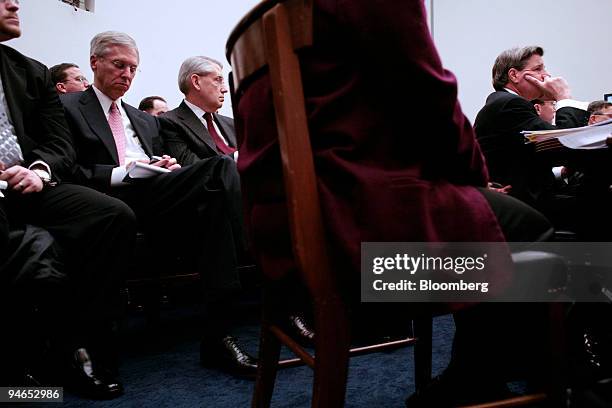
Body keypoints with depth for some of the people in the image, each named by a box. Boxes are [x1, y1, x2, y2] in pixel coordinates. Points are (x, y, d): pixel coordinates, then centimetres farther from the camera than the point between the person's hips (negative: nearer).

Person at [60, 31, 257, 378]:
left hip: (157, 197, 6)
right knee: (221, 168, -30)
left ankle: (219, 334, -34)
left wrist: (169, 168, 5)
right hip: (118, 200, -5)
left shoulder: (146, 120, 35)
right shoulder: (69, 108, 14)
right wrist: (119, 173, -12)